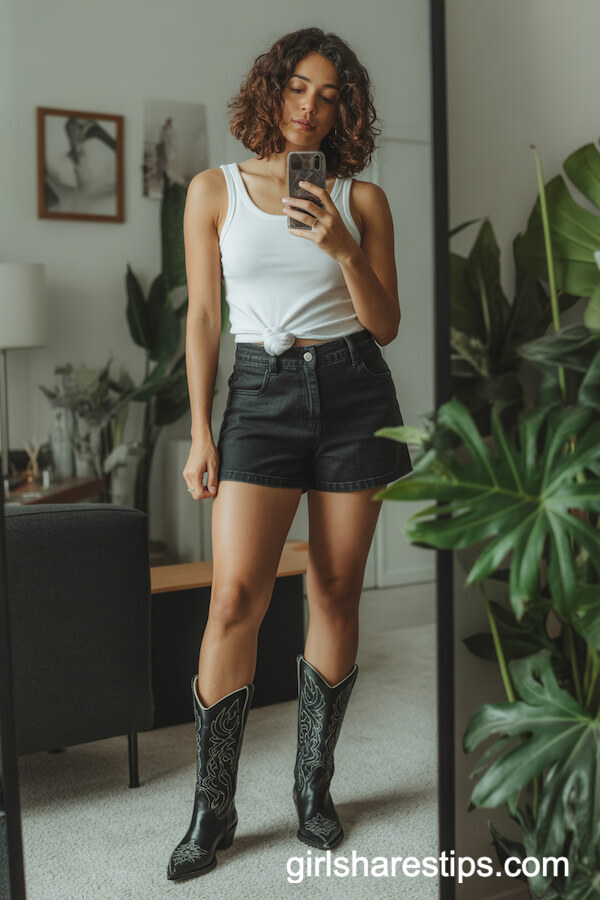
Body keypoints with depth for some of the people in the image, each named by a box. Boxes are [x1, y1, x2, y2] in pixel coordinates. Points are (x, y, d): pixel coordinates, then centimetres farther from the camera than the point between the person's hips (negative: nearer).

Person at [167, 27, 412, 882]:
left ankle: (315, 785, 19)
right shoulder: (215, 189, 6)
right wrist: (200, 432, -1)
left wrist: (342, 248, -13)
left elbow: (387, 324, 4)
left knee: (336, 591, 3)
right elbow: (203, 316, 4)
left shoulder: (361, 198, 6)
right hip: (261, 393, -1)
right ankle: (213, 807, 3)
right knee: (237, 593, -11)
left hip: (353, 391, 1)